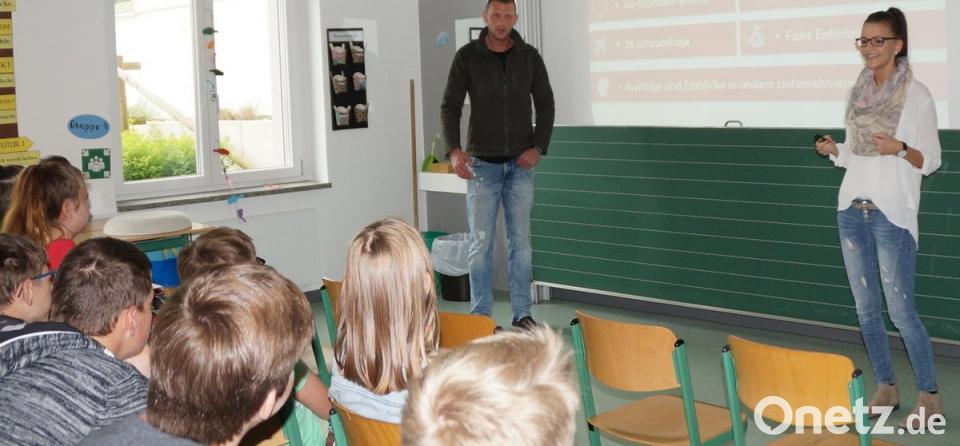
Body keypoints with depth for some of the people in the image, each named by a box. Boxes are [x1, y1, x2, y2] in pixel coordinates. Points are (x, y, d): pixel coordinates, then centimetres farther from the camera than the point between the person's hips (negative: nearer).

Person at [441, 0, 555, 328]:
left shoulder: (529, 57, 4)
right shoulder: (467, 56, -2)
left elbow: (545, 104, 7)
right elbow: (450, 105, -4)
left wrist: (539, 147, -6)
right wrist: (454, 150, -18)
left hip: (520, 165, 2)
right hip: (482, 163, -2)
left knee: (521, 241, 5)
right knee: (481, 242, 0)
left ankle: (522, 314, 13)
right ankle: (481, 316, 9)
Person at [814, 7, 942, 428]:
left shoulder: (917, 94, -6)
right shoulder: (858, 91, 11)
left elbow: (931, 160, -5)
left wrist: (899, 148, -23)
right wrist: (833, 150, -3)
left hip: (892, 215, -6)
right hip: (851, 211, 6)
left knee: (901, 310, -4)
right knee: (865, 307, 10)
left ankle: (929, 394, 10)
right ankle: (886, 386, 23)